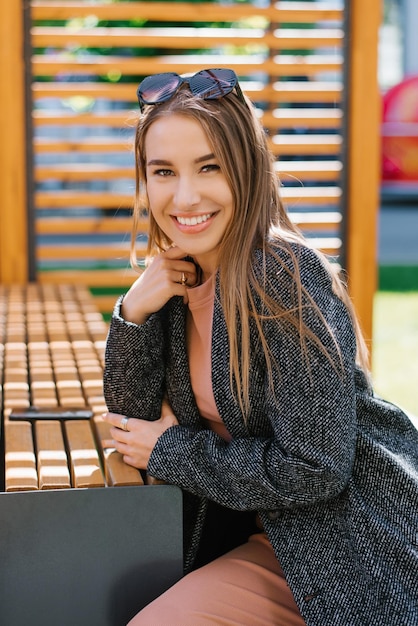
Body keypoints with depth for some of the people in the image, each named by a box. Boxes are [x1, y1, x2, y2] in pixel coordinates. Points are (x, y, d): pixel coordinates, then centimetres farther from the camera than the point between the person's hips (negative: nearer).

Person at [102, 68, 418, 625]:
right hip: (270, 536, 6)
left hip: (355, 545, -6)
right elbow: (131, 423, 4)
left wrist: (170, 451, -12)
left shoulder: (281, 272, -22)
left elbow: (315, 468, -24)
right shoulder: (178, 276, 1)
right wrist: (134, 312, -12)